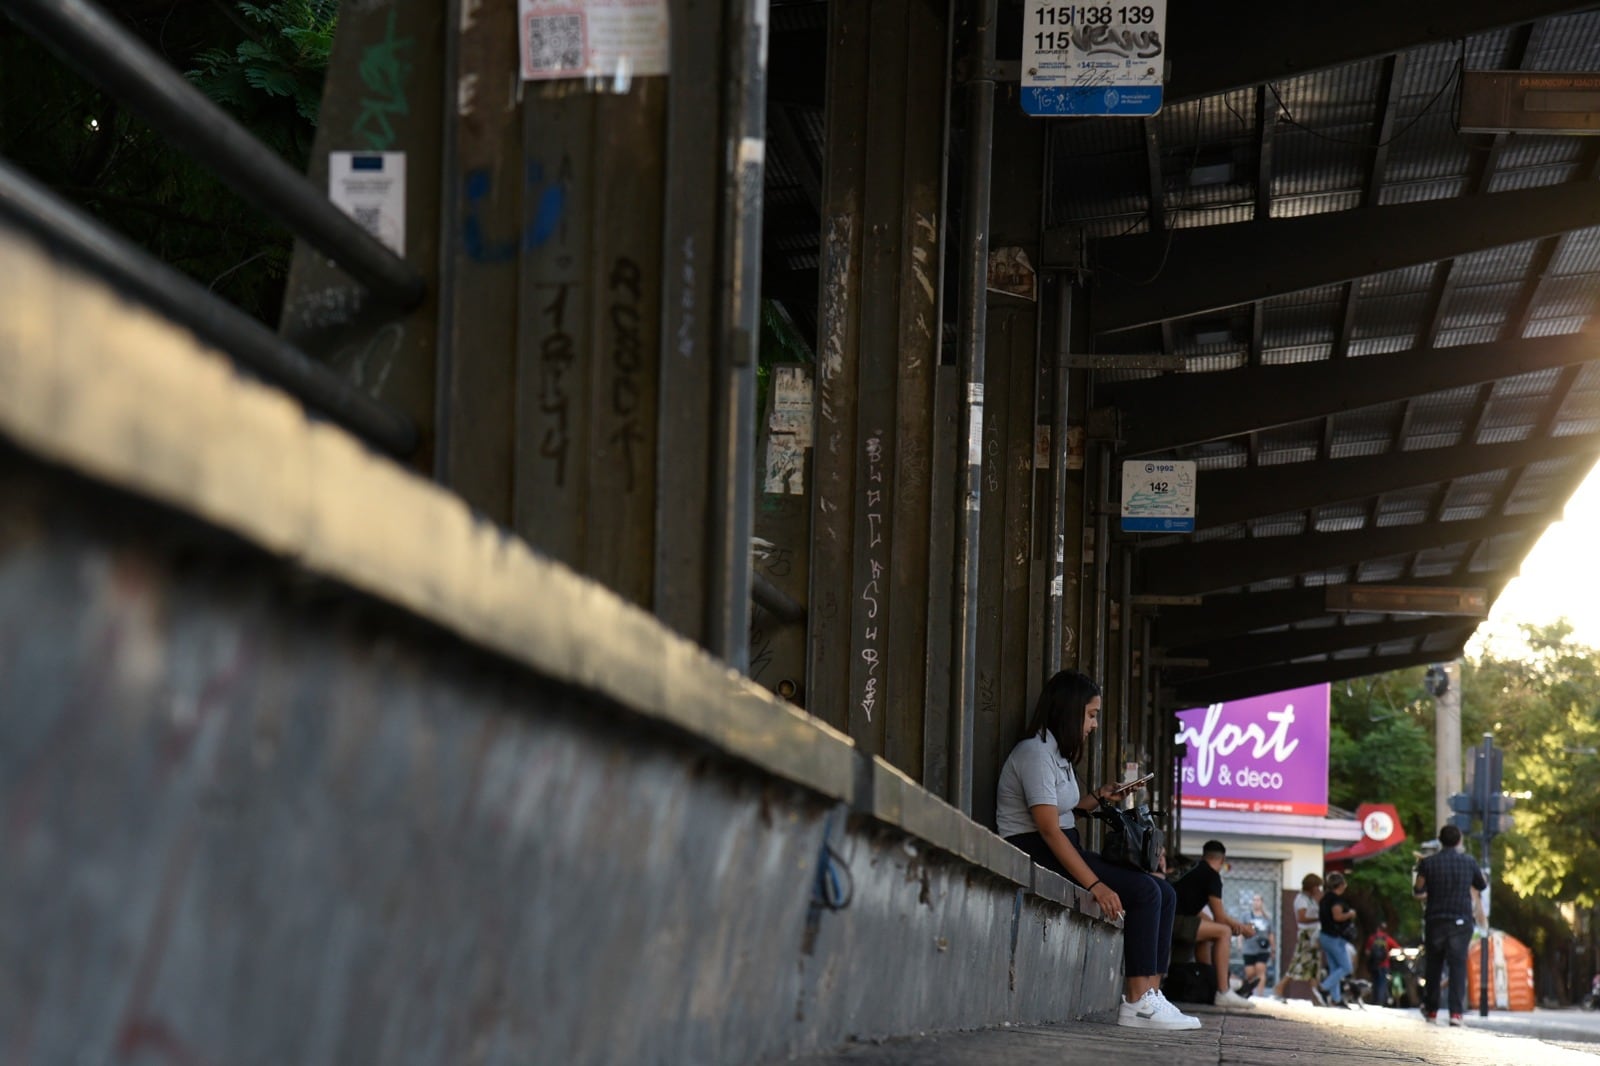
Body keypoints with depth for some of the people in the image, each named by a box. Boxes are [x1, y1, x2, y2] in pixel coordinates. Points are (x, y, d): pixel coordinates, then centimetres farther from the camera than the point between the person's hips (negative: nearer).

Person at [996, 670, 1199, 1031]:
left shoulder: (1057, 754, 18)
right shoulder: (1035, 753, -14)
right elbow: (1049, 829, -22)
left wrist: (1098, 798, 8)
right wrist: (1095, 884, -27)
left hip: (1062, 851, 10)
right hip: (1038, 856, -10)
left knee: (1163, 892, 0)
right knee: (1143, 891, -21)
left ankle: (1150, 995, -11)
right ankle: (1136, 1003, -22)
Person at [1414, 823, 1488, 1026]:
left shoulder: (1428, 863, -3)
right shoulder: (1468, 861, 0)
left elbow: (1418, 891, 1)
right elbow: (1482, 885, 13)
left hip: (1435, 920, 1)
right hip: (1461, 921, -1)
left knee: (1434, 965, 14)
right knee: (1458, 965, -2)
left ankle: (1431, 1010, 20)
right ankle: (1456, 1011, -14)